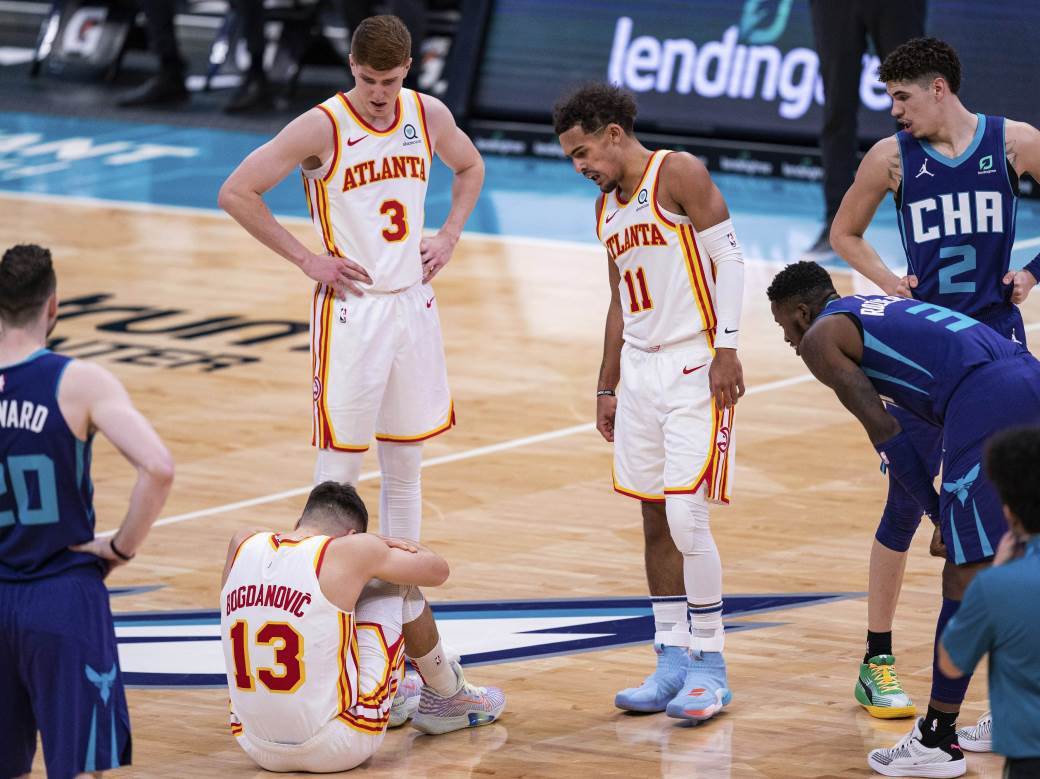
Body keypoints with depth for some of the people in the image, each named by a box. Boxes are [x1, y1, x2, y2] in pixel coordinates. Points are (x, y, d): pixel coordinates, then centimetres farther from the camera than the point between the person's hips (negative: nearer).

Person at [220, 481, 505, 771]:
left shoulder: (242, 546, 2)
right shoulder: (349, 552, -10)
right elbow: (437, 570, 8)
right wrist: (375, 548, 26)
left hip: (258, 750, 5)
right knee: (396, 583, 13)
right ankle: (448, 698, 35)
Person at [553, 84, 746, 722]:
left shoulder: (678, 174, -8)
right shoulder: (607, 207, 17)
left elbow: (728, 255, -13)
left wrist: (726, 347, -20)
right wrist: (607, 388, 22)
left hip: (696, 365, -8)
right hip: (641, 369, 8)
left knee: (686, 516, -13)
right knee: (655, 519, 7)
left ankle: (711, 666, -4)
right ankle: (672, 663, 12)